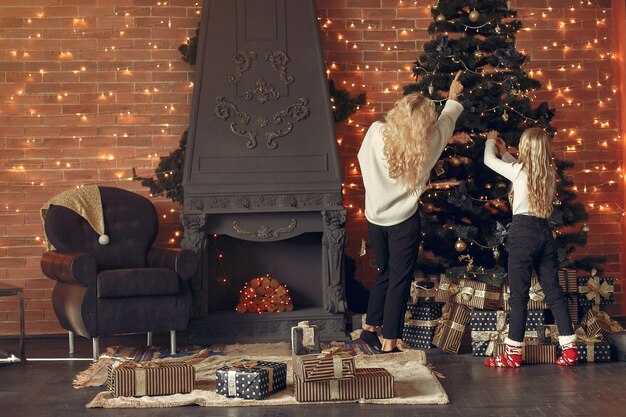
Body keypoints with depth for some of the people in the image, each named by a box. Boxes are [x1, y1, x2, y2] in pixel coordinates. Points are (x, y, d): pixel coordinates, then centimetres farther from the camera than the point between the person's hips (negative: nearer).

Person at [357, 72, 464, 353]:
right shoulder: (426, 144, -12)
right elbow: (446, 121, 8)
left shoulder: (376, 133, -11)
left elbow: (363, 158, 9)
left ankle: (369, 329, 29)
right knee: (399, 280, 4)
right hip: (403, 222, -4)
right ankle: (389, 343, 6)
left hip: (375, 218, 4)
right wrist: (453, 97, 26)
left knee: (384, 274, 21)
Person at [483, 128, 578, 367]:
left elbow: (488, 160, 8)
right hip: (545, 231, 6)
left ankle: (513, 354, 0)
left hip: (523, 231, -6)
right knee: (554, 291, 9)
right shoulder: (550, 174, 10)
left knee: (519, 294, -4)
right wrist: (504, 152, 38)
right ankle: (569, 349, 9)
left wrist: (491, 140, 27)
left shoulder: (519, 170, -6)